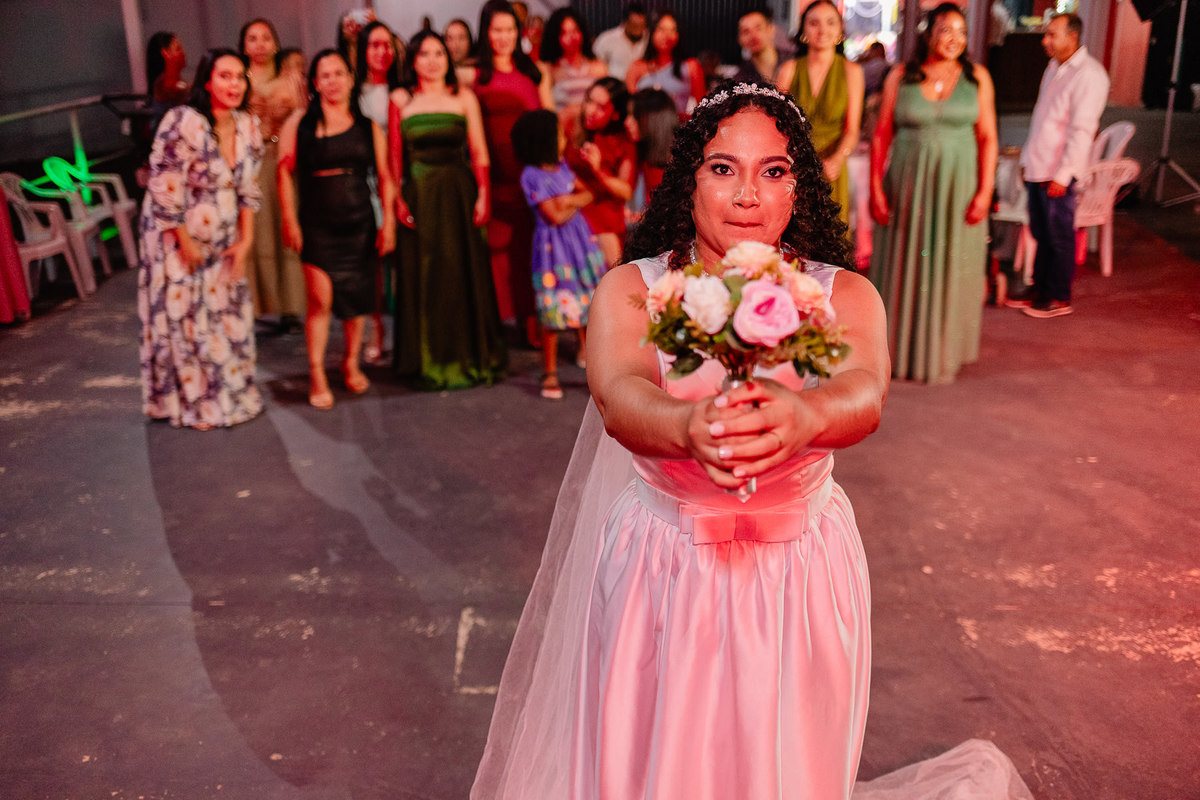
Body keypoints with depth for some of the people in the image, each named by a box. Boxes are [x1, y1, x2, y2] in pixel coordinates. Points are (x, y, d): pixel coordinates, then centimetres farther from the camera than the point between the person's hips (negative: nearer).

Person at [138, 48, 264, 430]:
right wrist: (187, 242, -15)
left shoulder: (247, 125, -2)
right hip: (178, 238, -6)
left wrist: (245, 240, 0)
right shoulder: (183, 123, -22)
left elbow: (248, 188, 5)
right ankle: (195, 403, 20)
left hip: (223, 238, 6)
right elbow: (165, 188, -20)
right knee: (185, 320, 4)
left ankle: (233, 393, 29)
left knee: (231, 315, 11)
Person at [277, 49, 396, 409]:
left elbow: (384, 177, 8)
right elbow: (285, 174, 2)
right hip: (317, 224, -2)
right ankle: (317, 375, 3)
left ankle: (351, 363, 29)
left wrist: (388, 221, 2)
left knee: (357, 298, 8)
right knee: (320, 298, -8)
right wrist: (290, 221, -4)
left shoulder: (368, 127, 8)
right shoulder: (299, 123, 3)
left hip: (359, 223, 2)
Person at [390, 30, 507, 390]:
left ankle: (471, 356, 15)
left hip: (459, 194, 0)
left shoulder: (464, 97, 6)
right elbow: (394, 156, 5)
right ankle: (428, 360, 14)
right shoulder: (401, 101, 7)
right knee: (423, 275, 3)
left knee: (465, 273, 2)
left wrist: (483, 195, -6)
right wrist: (397, 198, -5)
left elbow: (479, 152, 3)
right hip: (419, 195, 0)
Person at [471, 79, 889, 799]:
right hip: (662, 578, 0)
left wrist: (801, 415, -51)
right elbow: (619, 398, -27)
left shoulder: (844, 295, -6)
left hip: (803, 583, 1)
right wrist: (689, 426, -50)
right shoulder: (631, 289, -7)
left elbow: (865, 393, -27)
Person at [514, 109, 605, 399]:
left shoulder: (561, 167, 6)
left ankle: (586, 348, 41)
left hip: (579, 237, 7)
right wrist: (575, 203, -5)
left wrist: (569, 199, -14)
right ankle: (550, 372, 6)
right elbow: (555, 217, -20)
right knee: (554, 309, -5)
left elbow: (587, 194, 4)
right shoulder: (532, 177, -17)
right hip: (554, 246, -7)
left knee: (588, 295, 17)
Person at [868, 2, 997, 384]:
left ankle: (941, 356, 18)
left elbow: (988, 138, 0)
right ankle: (898, 351, 19)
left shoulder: (977, 77, 2)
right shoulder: (900, 77, 1)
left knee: (950, 268, 6)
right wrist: (876, 188, -6)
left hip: (958, 186, 0)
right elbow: (881, 135, 1)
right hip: (908, 184, 0)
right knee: (902, 265, 6)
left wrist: (984, 191, -8)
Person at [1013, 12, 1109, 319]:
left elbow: (1082, 130, -17)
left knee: (1059, 237, 1)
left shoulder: (1088, 74, -13)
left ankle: (1060, 299, 11)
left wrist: (1062, 175, -20)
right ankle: (1041, 291, 24)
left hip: (1058, 173, -8)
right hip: (1037, 168, 8)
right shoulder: (1054, 68, 14)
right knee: (1041, 233, 14)